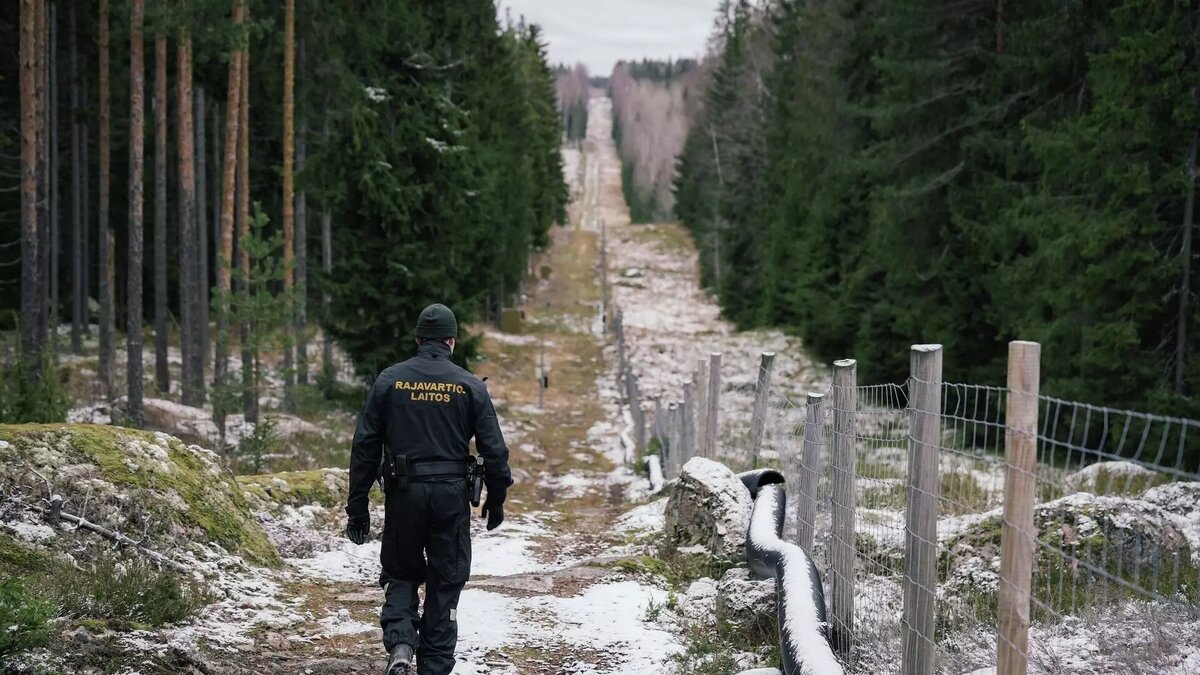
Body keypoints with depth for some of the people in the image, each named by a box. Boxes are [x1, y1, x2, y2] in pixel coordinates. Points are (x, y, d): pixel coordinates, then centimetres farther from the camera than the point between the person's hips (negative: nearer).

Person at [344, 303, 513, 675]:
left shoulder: (389, 380, 1)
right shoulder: (469, 385, -1)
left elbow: (365, 445, 0)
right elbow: (493, 449, -2)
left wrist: (357, 505, 5)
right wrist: (496, 499, 11)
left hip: (403, 493, 1)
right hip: (451, 494, -1)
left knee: (401, 575, 16)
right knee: (445, 584, 11)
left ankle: (399, 645, -7)